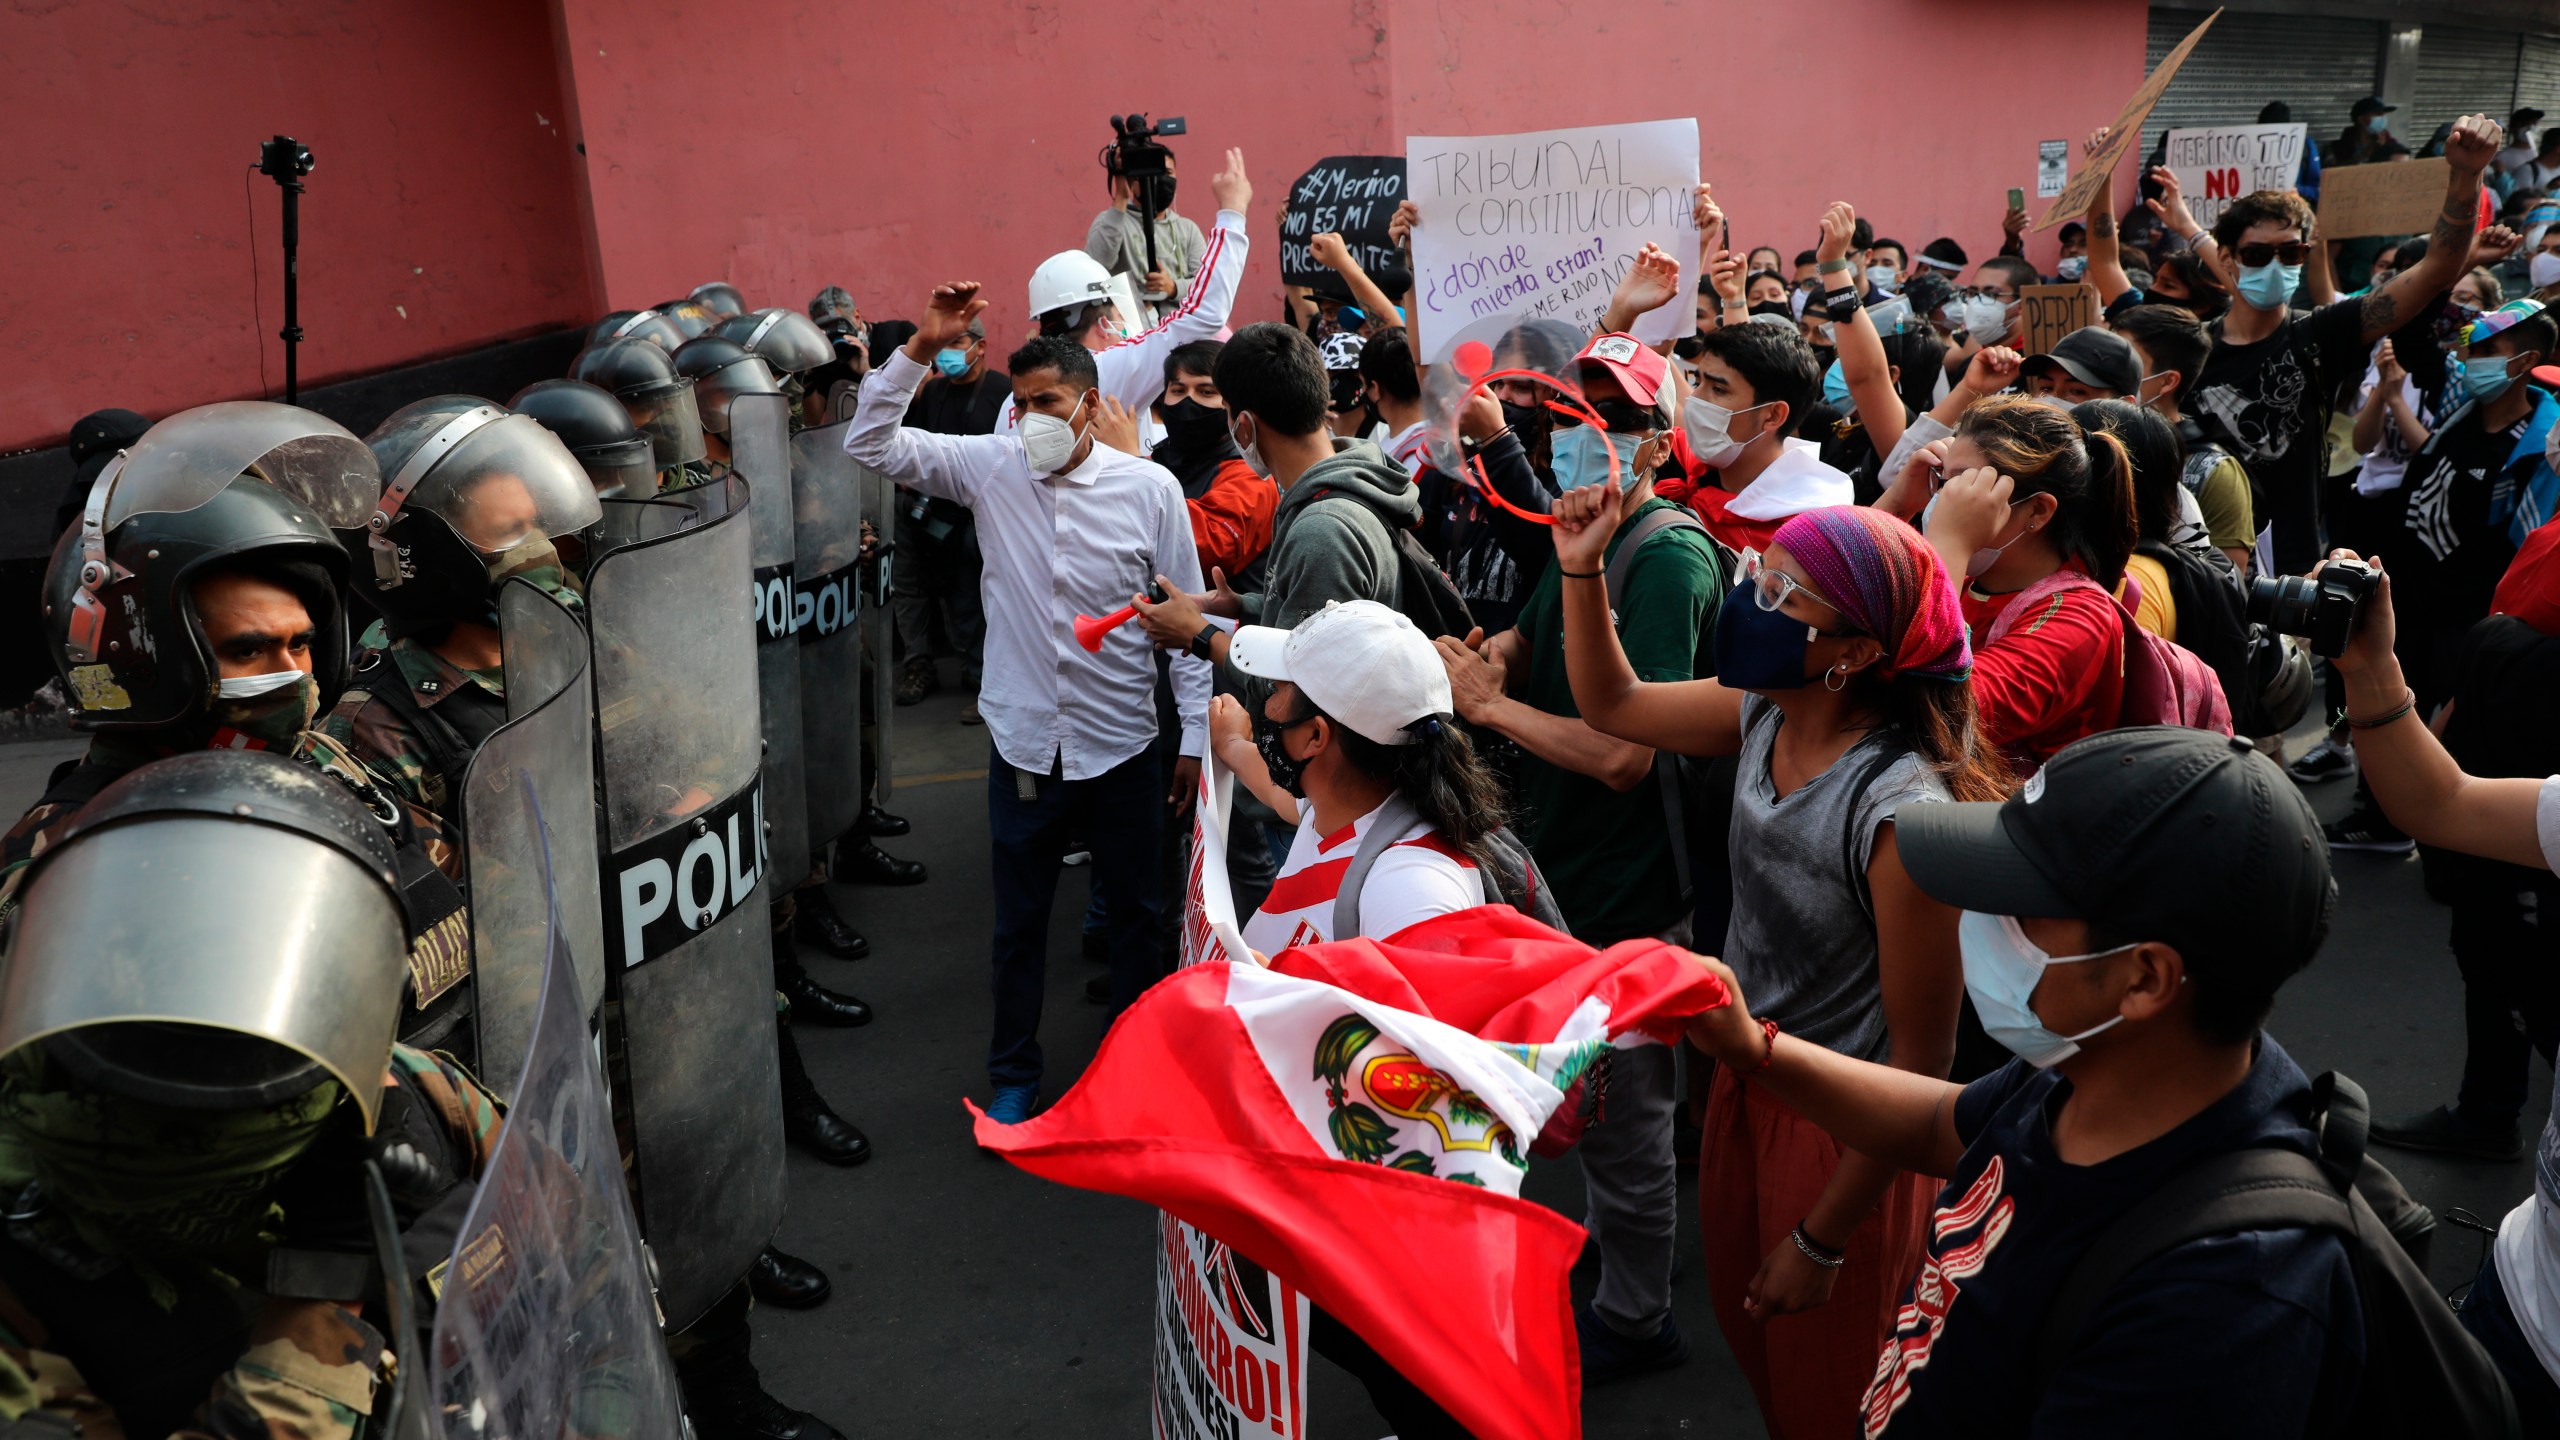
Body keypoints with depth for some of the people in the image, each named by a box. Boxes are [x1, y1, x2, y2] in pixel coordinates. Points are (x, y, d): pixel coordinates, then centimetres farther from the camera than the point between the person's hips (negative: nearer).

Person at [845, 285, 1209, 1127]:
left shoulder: (1149, 488, -8)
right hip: (1023, 742, 1)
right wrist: (921, 349, -17)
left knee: (1135, 912, 15)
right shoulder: (990, 467, -3)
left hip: (1121, 744, -1)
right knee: (1019, 921, 15)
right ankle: (1013, 1075, 33)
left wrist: (1196, 738, -4)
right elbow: (871, 443, -5)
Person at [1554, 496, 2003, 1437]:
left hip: (1845, 1134, -6)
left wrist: (1822, 1243, -15)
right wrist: (1582, 573, -9)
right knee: (1745, 1329, 28)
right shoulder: (1765, 714, -13)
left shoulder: (1900, 811, -33)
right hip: (1744, 1077, 6)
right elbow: (1613, 705, 8)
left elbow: (1921, 1061, -24)